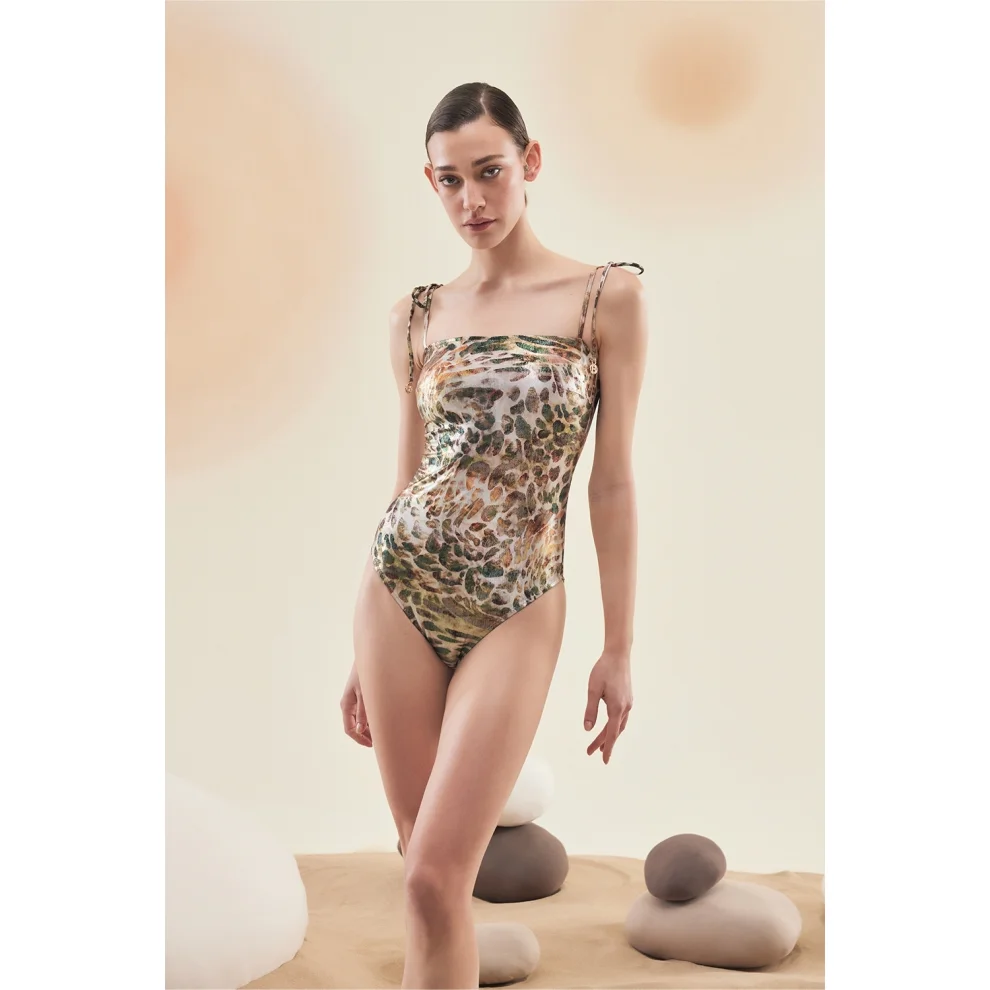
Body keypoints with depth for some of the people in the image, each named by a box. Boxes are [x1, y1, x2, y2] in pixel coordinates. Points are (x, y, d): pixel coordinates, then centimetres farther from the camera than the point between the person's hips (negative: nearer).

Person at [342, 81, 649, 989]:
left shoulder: (609, 297, -2)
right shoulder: (417, 316, 8)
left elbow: (612, 481, -2)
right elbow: (409, 474, 13)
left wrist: (619, 648, -2)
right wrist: (364, 651, 15)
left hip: (514, 609, -3)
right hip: (400, 591, 4)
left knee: (437, 877, -9)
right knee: (424, 868, 9)